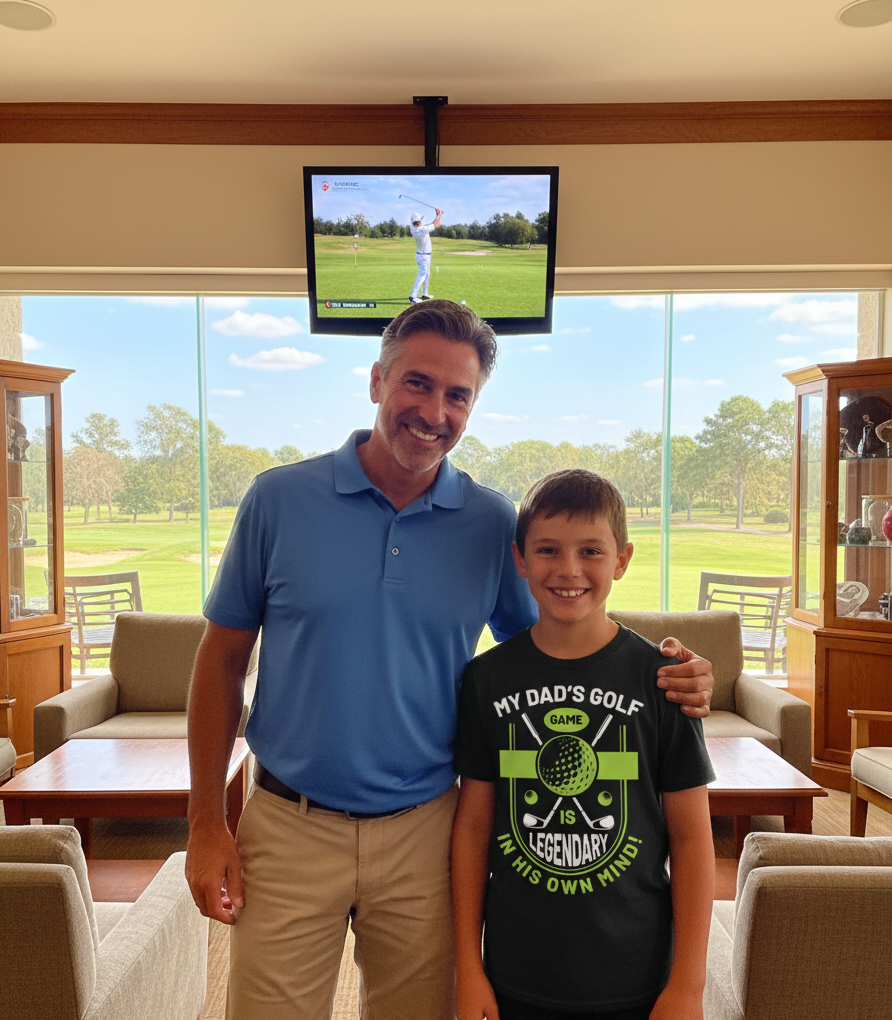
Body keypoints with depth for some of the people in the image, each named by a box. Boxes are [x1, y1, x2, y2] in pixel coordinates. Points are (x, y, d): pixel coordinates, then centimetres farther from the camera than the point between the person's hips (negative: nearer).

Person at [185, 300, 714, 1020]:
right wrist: (206, 825, -1)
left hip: (422, 832, 1)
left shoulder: (494, 524, -3)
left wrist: (668, 681, -12)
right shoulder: (280, 499, -6)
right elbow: (222, 660, 0)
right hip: (289, 827, -1)